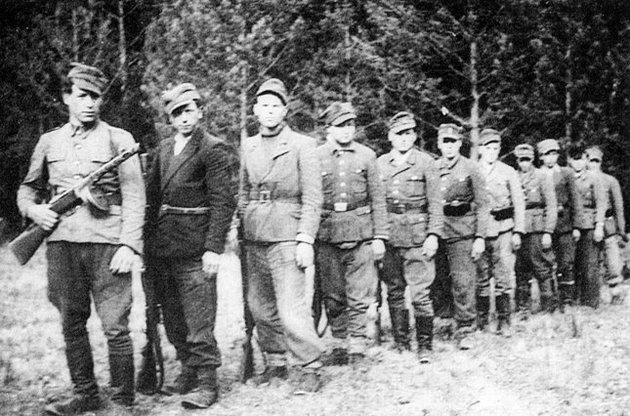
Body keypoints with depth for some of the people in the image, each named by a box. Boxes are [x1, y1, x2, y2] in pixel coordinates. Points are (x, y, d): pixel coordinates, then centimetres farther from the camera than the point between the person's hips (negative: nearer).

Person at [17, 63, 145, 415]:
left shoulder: (119, 139, 3)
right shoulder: (49, 142, 14)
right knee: (72, 325, 10)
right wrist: (34, 209, 2)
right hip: (62, 244, 4)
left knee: (116, 327, -4)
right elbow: (28, 188, 25)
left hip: (107, 245, -4)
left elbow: (134, 198, -3)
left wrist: (129, 246, -12)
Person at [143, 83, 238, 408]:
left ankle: (206, 382, 4)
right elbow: (152, 195, 17)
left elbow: (223, 202, -13)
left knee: (198, 319, -5)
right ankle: (189, 371, 28)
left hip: (194, 247, -7)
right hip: (162, 245, 7)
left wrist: (214, 248, -19)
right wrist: (148, 241, 10)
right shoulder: (164, 148, 14)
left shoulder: (214, 150, -7)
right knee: (172, 317, 15)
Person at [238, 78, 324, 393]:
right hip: (254, 239, 6)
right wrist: (242, 230, 13)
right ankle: (275, 363, 26)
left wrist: (306, 240, -12)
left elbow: (312, 198, -5)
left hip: (286, 236, -6)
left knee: (291, 308, -9)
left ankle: (308, 369, 4)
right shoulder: (249, 146, 14)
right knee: (261, 307, 11)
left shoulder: (301, 145, -2)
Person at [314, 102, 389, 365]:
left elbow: (378, 199, 8)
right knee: (333, 297, 7)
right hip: (327, 235, 0)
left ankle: (357, 348, 9)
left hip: (361, 234, 0)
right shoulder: (315, 157, 3)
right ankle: (339, 346, 20)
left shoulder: (366, 156, 6)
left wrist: (380, 237, 2)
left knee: (360, 298, 0)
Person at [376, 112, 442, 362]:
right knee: (394, 292, 8)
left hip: (417, 237, -3)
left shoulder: (426, 163, 3)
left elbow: (435, 202, 1)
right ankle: (401, 345, 18)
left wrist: (433, 235, -8)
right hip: (387, 235, 3)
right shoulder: (379, 164, 11)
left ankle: (424, 346, 3)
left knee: (419, 293, -8)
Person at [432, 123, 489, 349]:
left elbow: (482, 205, 1)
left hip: (462, 232, -3)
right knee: (435, 281, 6)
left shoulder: (471, 169, 2)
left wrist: (480, 237, -7)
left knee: (463, 282, -8)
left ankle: (464, 332, 0)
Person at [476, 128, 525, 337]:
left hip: (503, 229, 0)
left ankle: (504, 322, 3)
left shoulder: (509, 172, 9)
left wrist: (518, 232, 0)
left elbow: (519, 203, 8)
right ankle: (481, 321, 13)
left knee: (504, 278, -3)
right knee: (480, 278, 3)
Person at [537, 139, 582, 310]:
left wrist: (576, 226, -1)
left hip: (564, 223, -1)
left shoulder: (566, 173, 7)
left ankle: (567, 300, -1)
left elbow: (575, 201, 5)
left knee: (566, 263, -5)